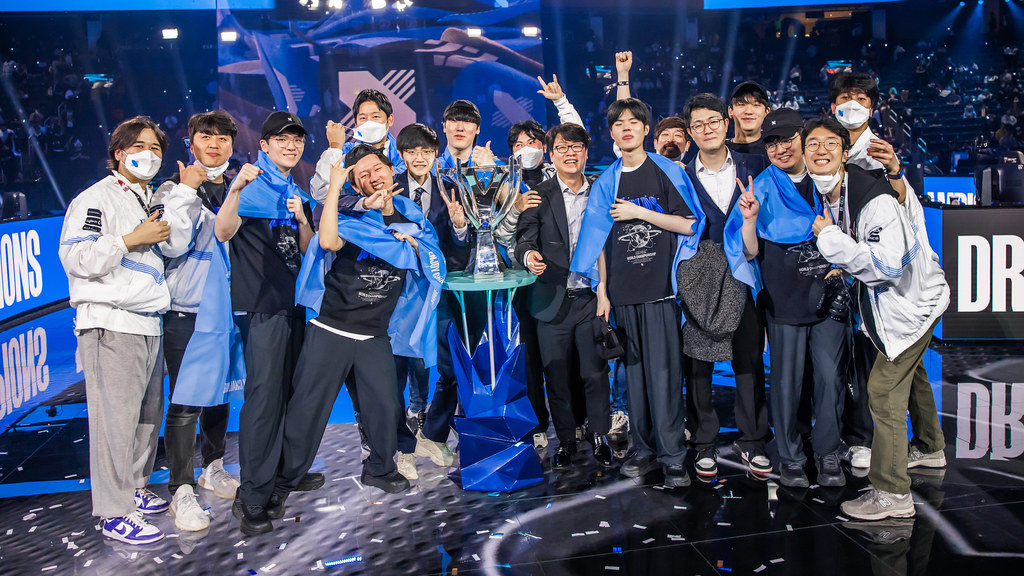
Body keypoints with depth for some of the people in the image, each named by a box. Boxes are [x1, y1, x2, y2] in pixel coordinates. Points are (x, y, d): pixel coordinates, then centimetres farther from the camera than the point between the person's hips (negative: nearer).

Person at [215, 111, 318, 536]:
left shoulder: (298, 195, 18)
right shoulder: (252, 186, -4)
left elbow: (307, 252, 14)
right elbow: (223, 233, -19)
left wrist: (302, 219, -4)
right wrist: (235, 189, -33)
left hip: (292, 302, 8)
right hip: (261, 305, -7)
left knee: (289, 391, 12)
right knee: (264, 395, -11)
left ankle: (283, 473, 26)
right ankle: (252, 497, -6)